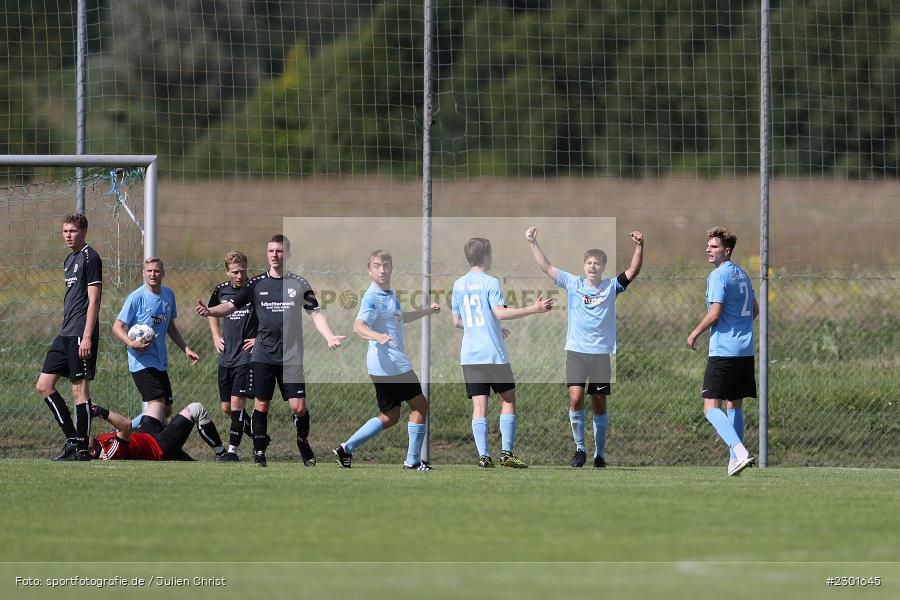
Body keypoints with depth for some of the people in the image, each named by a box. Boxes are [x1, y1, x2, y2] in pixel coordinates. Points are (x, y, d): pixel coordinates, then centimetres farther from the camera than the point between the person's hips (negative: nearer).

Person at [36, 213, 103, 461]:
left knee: (80, 389, -7)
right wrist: (67, 333, 20)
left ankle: (82, 448, -2)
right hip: (65, 335, 10)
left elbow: (93, 300, -13)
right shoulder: (70, 260, 19)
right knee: (44, 386, 6)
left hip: (81, 335, -10)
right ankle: (73, 439, 12)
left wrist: (87, 337, -19)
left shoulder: (90, 258, -8)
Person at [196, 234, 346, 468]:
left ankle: (303, 443, 21)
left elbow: (315, 313, 6)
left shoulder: (299, 284, 4)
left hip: (292, 357, -1)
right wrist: (210, 311, -15)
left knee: (299, 407, -5)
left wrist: (329, 336, -9)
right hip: (263, 356, 1)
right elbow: (231, 305, 4)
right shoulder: (257, 284, 6)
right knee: (261, 405, 2)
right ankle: (259, 453, 13)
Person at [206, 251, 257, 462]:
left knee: (237, 403, -13)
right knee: (226, 407, 8)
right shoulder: (221, 290, 6)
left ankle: (232, 450, -9)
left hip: (246, 355, -6)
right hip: (226, 356, 6)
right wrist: (216, 337, 17)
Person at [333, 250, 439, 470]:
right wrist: (377, 336, -47)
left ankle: (346, 449, 9)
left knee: (390, 416, 13)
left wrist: (428, 311, 40)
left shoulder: (390, 295, 16)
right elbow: (358, 326, -29)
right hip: (390, 363, -10)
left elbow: (401, 318, 37)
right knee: (420, 405, -1)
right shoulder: (372, 297, -15)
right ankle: (413, 460, 4)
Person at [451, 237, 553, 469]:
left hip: (469, 354, 4)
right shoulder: (490, 283, -7)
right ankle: (507, 452, 1)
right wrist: (534, 309, -18)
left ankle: (483, 455, -6)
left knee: (479, 404, 2)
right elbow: (499, 312, -19)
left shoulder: (458, 285, 11)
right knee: (508, 399, 8)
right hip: (494, 353, -4)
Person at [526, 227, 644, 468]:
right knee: (576, 398, -15)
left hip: (602, 353, 0)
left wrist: (639, 247, -21)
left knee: (599, 403, 5)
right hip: (576, 351, 0)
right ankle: (579, 447, 0)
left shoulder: (611, 287, 3)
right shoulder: (573, 284, 5)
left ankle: (600, 453, 15)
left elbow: (632, 271, -7)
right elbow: (547, 267, 4)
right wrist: (533, 243, -4)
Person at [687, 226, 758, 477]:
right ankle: (735, 459, 19)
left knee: (711, 407, -10)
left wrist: (695, 334, -2)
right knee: (735, 405, 17)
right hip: (745, 350, 9)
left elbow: (714, 314, -16)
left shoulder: (718, 276, -11)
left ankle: (740, 451, -27)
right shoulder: (742, 275, 15)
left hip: (723, 350, -9)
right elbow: (755, 310, 24)